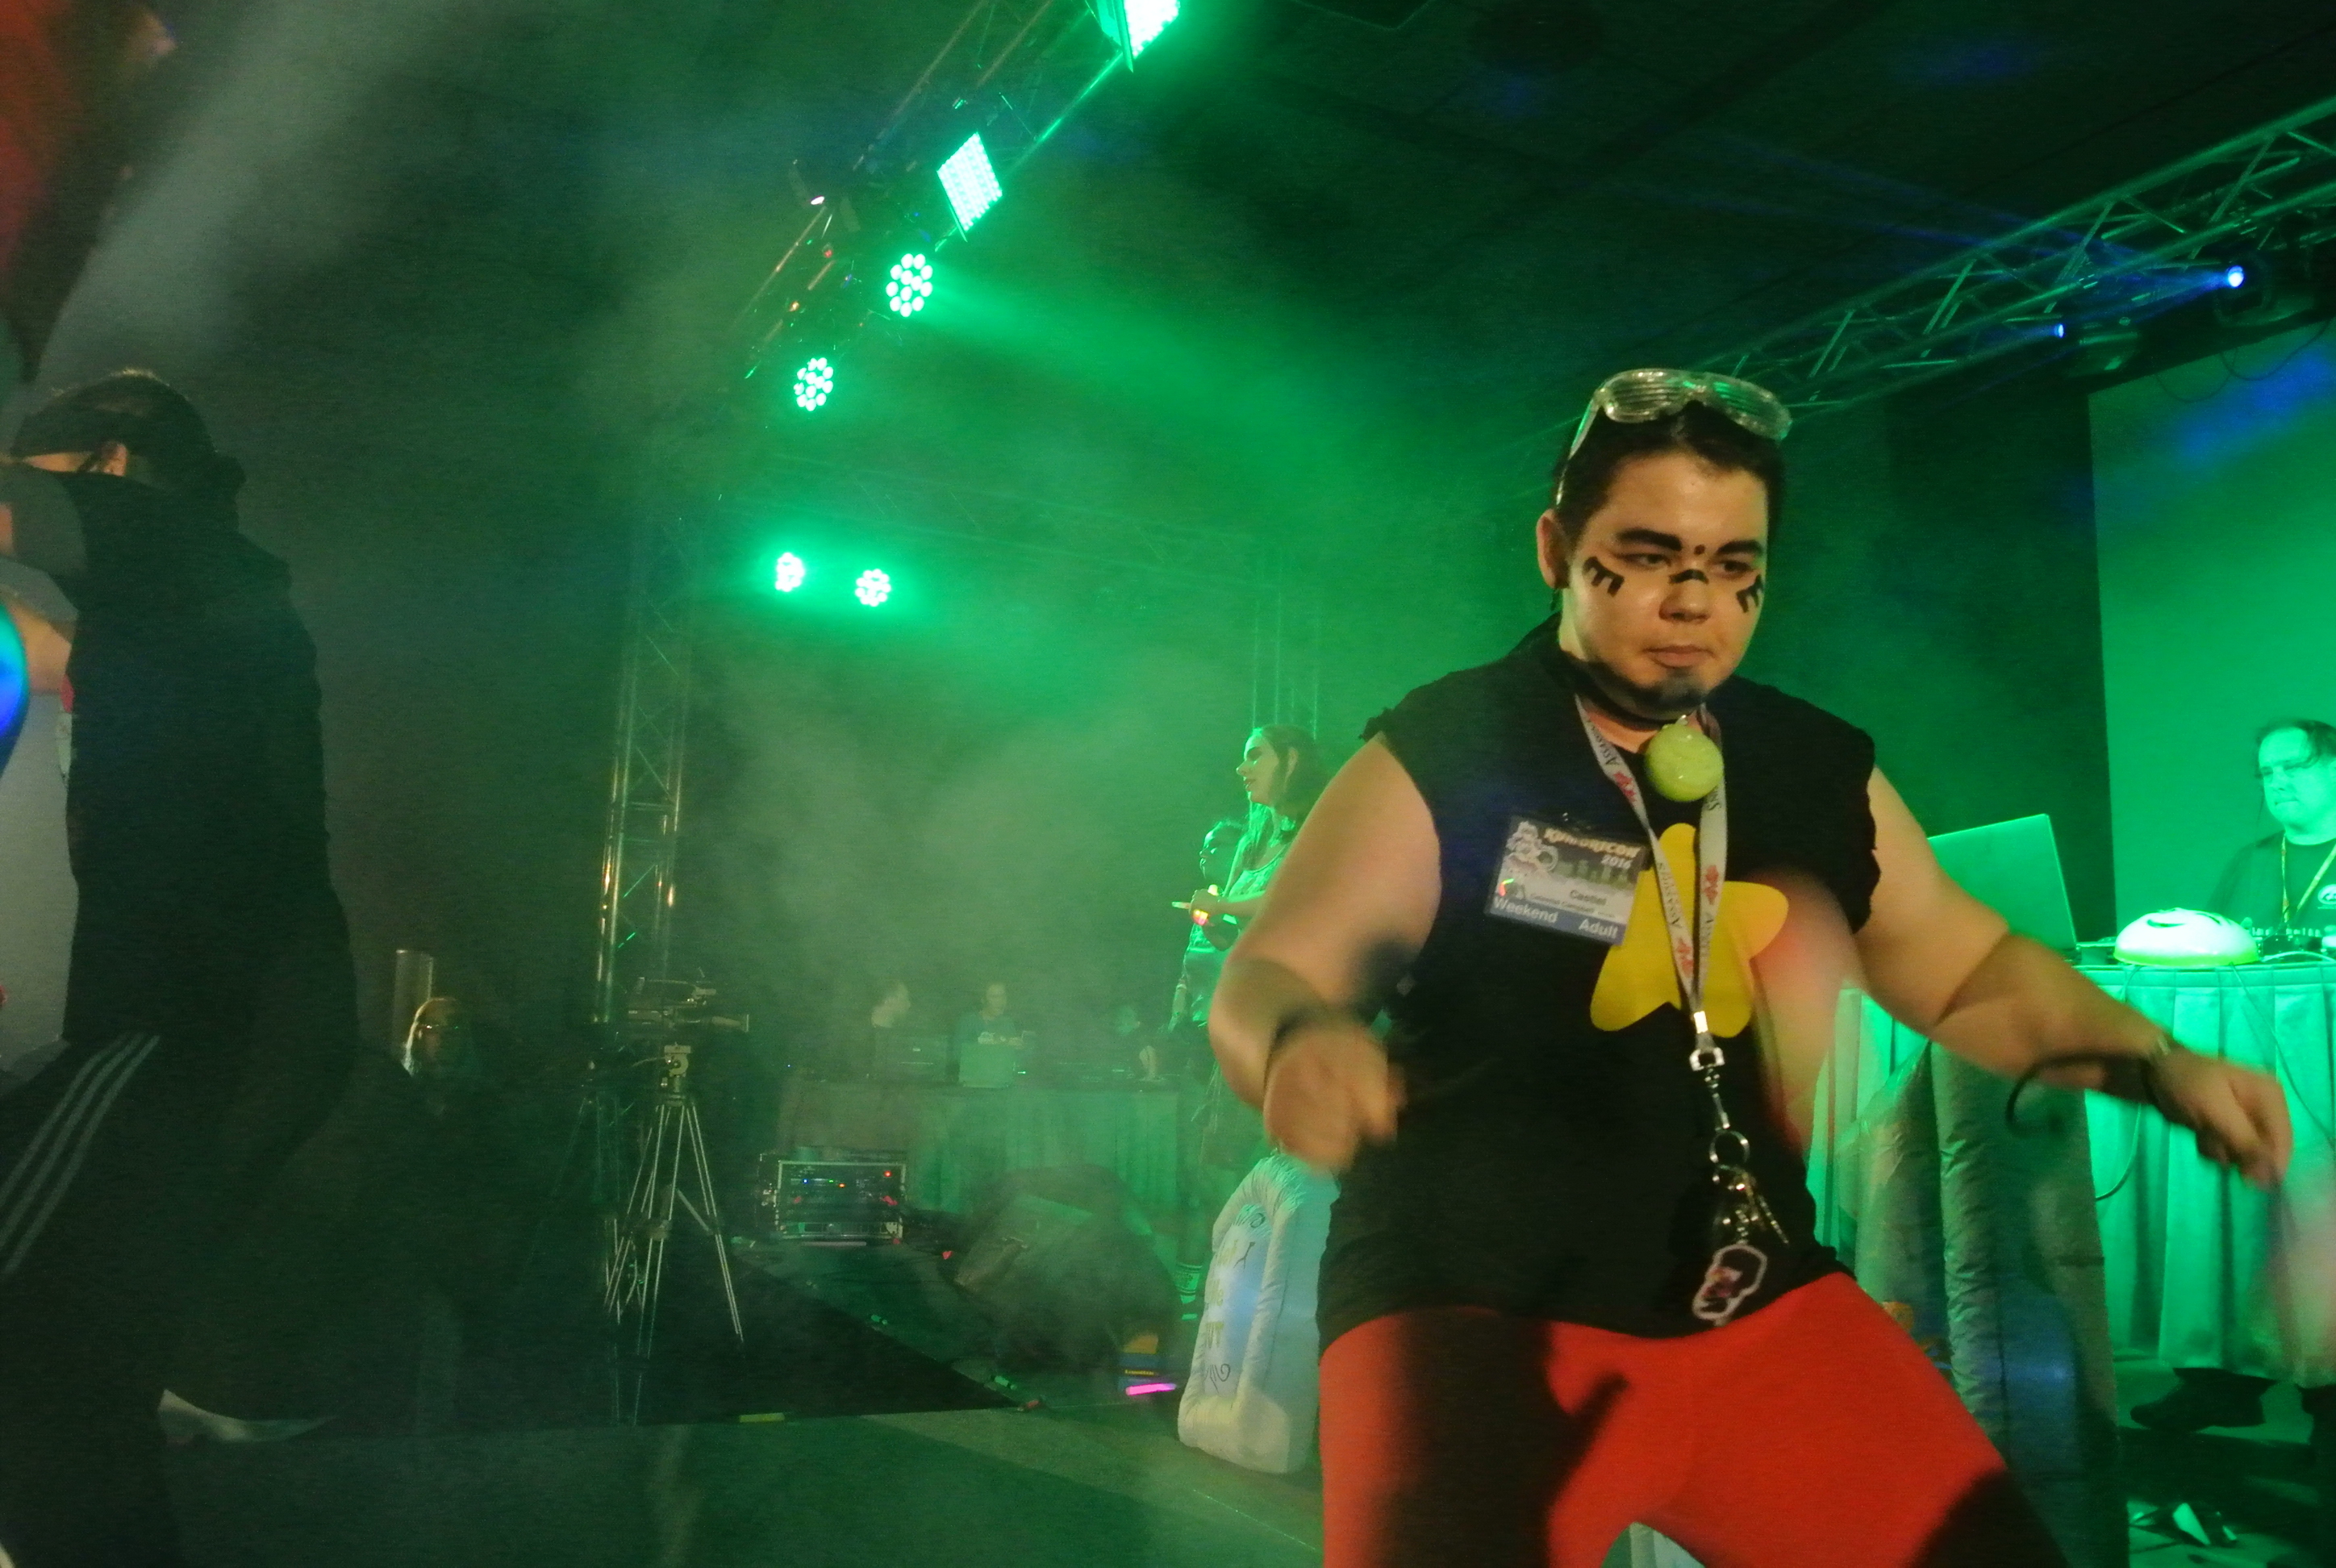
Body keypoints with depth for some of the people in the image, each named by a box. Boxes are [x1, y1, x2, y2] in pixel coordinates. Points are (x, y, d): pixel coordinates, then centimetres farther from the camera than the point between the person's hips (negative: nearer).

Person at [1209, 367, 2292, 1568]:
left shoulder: (1821, 770, 6)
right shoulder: (1437, 755, -8)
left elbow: (1970, 969, 16)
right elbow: (1263, 980, -10)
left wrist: (2155, 1063, 0)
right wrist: (1302, 1042, -33)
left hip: (1759, 1303, 5)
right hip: (1472, 1306, -4)